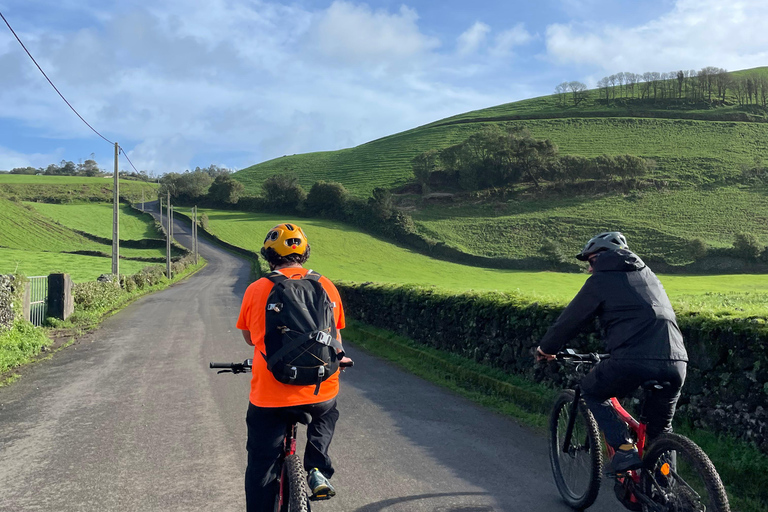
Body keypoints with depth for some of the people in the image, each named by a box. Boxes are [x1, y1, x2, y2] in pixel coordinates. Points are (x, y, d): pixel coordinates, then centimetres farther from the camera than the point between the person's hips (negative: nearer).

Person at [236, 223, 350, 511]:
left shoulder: (256, 290, -1)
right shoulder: (326, 287, 2)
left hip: (269, 395, -1)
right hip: (321, 390, 2)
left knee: (262, 466, 14)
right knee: (326, 414, 36)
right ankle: (318, 471, 19)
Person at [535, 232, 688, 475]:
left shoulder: (601, 280, 8)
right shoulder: (648, 275, 27)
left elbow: (569, 319, 12)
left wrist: (545, 349, 28)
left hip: (634, 361, -6)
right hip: (676, 363, 6)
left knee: (591, 390, 20)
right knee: (661, 431, 23)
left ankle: (625, 450, 6)